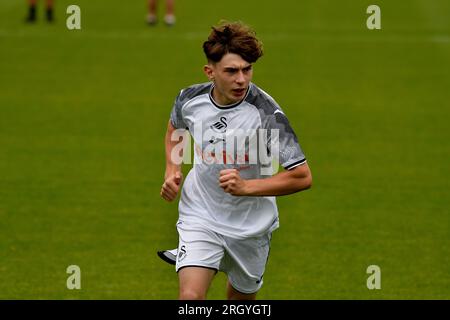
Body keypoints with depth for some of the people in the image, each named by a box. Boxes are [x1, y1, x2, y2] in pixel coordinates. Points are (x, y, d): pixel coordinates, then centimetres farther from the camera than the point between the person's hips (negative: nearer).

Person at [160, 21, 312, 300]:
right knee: (191, 297, -19)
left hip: (251, 224, -1)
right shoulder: (190, 99, -11)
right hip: (199, 216, 1)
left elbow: (302, 177, -22)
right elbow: (175, 128, 16)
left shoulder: (266, 112, -23)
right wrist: (172, 172, 1)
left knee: (242, 297, 19)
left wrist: (246, 186, -31)